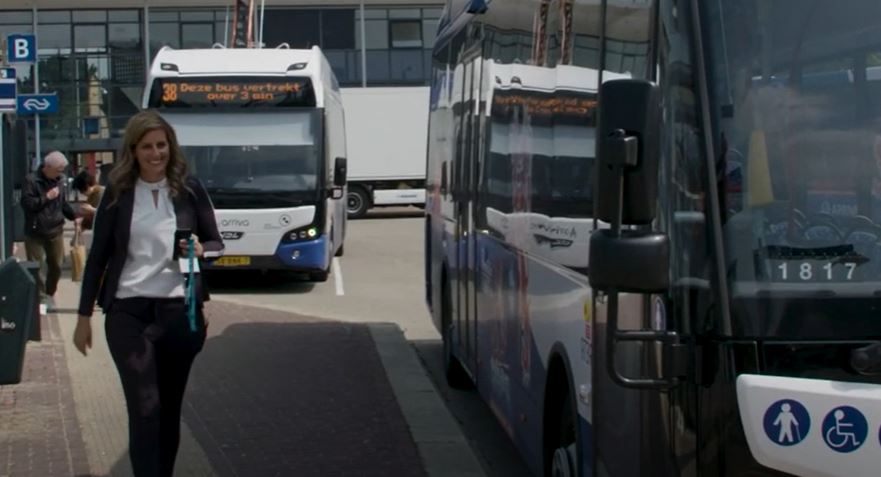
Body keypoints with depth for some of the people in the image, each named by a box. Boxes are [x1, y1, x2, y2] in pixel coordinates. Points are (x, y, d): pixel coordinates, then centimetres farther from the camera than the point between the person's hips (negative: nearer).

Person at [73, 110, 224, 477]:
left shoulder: (189, 190, 3)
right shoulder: (117, 194, 1)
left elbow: (217, 245, 10)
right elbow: (98, 256, 5)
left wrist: (200, 250, -13)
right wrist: (84, 315, 4)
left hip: (180, 311, 2)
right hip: (128, 312, -1)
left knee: (169, 408, 10)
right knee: (145, 408, -10)